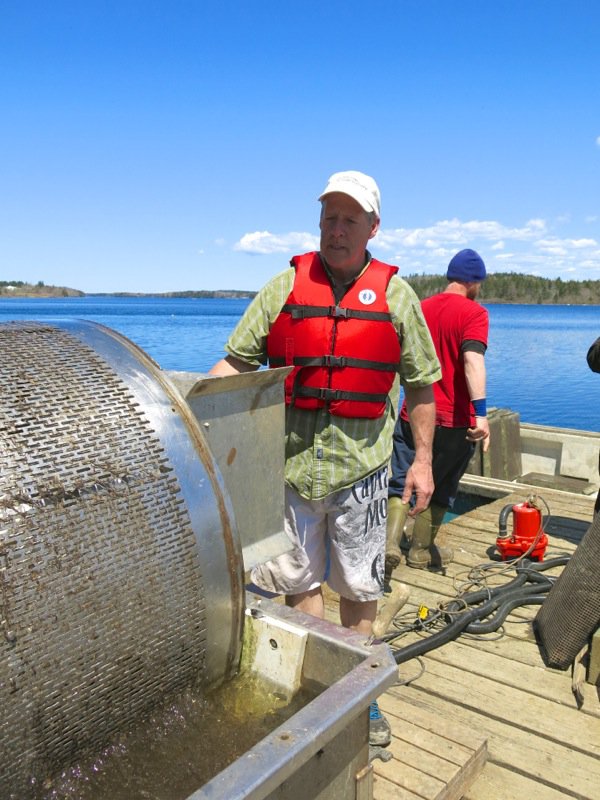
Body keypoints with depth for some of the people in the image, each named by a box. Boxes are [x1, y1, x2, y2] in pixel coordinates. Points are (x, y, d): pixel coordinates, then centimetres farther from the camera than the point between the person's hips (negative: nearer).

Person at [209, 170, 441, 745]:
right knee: (298, 581, 13)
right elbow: (236, 362, 1)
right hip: (290, 461, 1)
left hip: (360, 466, 0)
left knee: (358, 587, 13)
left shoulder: (395, 294, 3)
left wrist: (422, 459, 4)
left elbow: (421, 383, 7)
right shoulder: (284, 287, 2)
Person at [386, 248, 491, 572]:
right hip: (455, 419, -4)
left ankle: (390, 542, -6)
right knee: (441, 488, 13)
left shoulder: (421, 308, 9)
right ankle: (422, 550, 24)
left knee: (401, 481, 11)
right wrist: (480, 412, -32)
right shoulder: (474, 312, -9)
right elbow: (472, 360, -25)